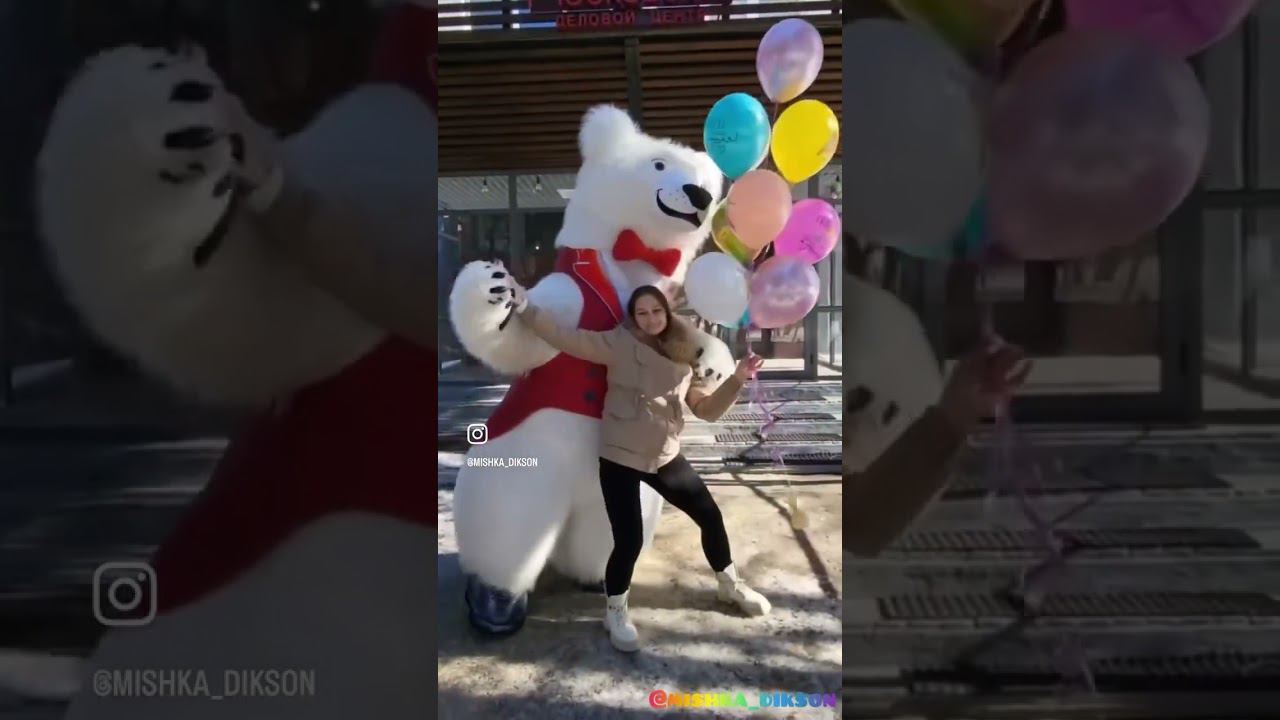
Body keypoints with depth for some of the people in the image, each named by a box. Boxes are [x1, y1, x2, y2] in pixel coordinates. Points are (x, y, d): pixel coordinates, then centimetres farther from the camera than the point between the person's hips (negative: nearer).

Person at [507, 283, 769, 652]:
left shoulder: (682, 357, 6)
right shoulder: (619, 344, -9)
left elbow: (707, 409, 6)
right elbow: (566, 338, -19)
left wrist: (737, 379, -9)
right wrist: (523, 306, -30)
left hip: (665, 457, 5)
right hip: (620, 458, -5)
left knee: (710, 516, 11)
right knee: (629, 540, -9)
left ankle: (730, 585, 37)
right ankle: (615, 611, 20)